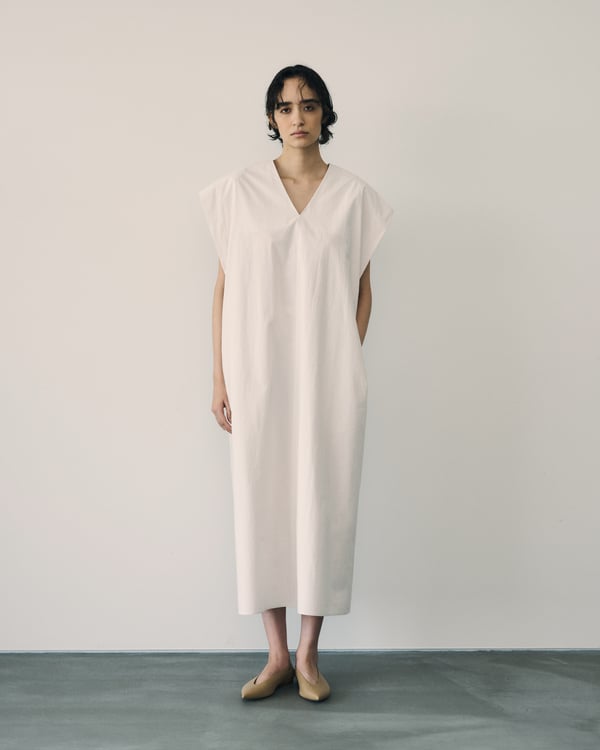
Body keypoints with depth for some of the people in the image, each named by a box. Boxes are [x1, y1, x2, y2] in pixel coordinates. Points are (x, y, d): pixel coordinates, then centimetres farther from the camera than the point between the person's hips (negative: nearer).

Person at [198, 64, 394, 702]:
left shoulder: (354, 195, 5)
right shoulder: (240, 190, 3)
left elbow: (362, 289, 8)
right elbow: (225, 285, 4)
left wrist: (348, 366, -1)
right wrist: (220, 376, 0)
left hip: (327, 375, 0)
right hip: (259, 372, 0)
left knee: (323, 501, 3)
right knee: (262, 500, 4)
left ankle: (308, 653, 18)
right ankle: (277, 655, 18)